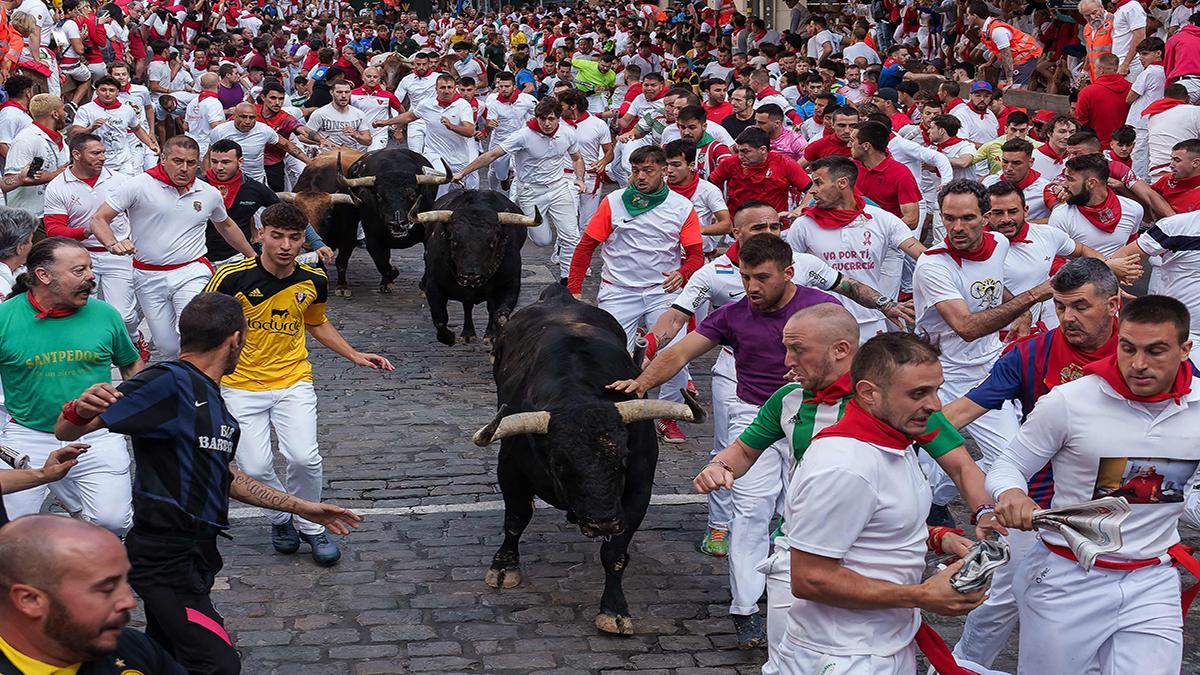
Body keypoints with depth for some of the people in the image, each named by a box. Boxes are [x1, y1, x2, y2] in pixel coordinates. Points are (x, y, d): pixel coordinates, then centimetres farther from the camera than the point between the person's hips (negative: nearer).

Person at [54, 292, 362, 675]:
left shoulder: (211, 398, 15)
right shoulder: (168, 383, -15)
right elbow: (66, 431, -17)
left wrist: (300, 508, 29)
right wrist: (79, 409, -41)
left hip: (196, 553, 10)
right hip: (166, 559, -10)